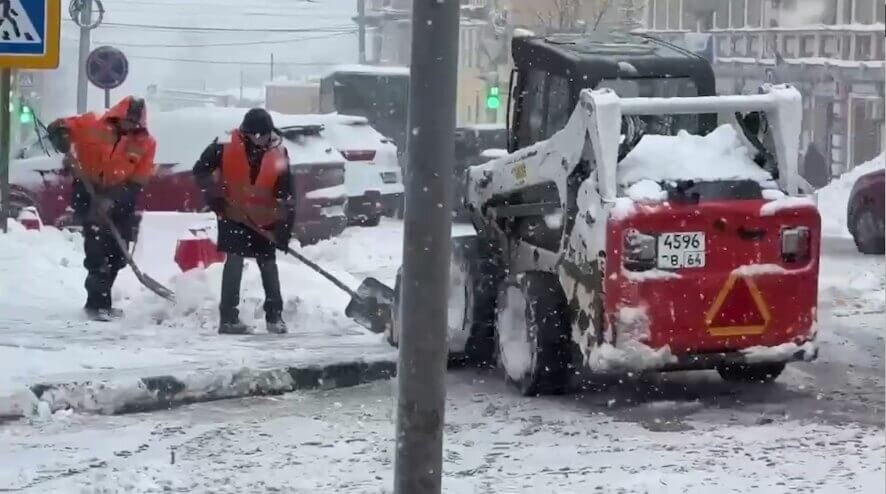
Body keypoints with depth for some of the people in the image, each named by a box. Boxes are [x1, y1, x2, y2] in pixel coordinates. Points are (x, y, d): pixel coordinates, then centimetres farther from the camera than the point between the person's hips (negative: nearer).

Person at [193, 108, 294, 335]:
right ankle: (228, 318, -9)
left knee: (269, 265, 9)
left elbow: (286, 195, -12)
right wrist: (213, 196, -12)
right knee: (234, 261, -11)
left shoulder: (278, 154, -13)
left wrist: (284, 228, -18)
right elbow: (200, 170, -5)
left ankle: (275, 316, 20)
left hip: (265, 220, 2)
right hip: (233, 215, -2)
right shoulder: (226, 146, -17)